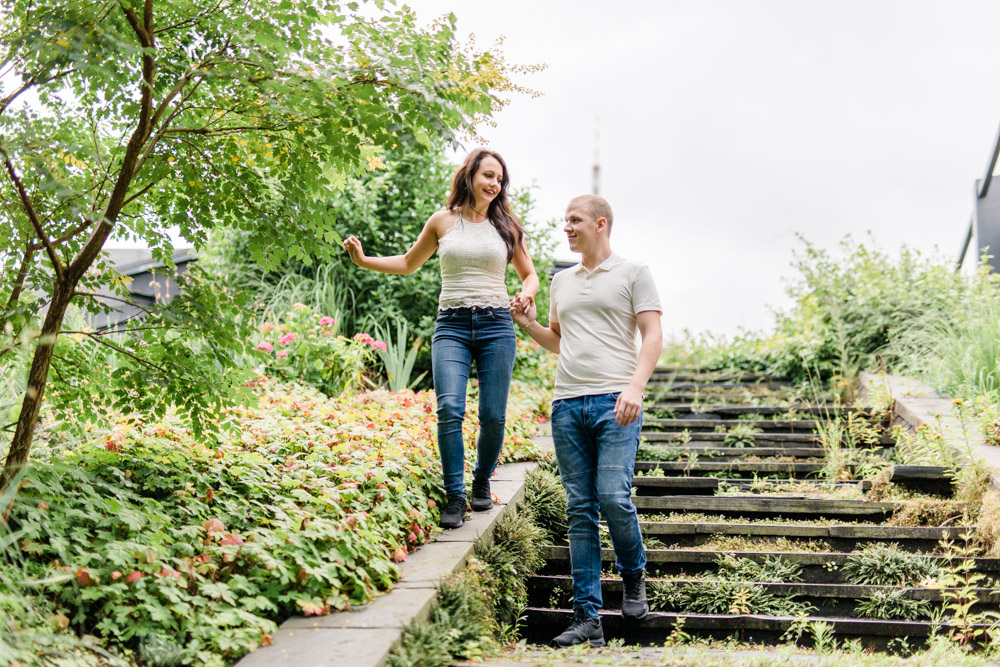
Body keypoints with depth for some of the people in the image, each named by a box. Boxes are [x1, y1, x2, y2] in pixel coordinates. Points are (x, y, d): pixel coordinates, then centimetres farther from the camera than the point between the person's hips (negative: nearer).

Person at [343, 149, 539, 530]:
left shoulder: (506, 225, 11)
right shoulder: (443, 221, 10)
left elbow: (530, 274, 19)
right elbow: (408, 263, 22)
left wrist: (527, 292, -4)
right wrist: (363, 260, 10)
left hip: (496, 326, 1)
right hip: (452, 325, -1)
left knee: (493, 415, -3)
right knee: (450, 409, -18)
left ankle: (482, 484, 23)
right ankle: (455, 497, -9)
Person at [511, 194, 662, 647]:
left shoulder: (632, 274, 6)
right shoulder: (562, 281, 21)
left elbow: (652, 336, -1)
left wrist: (635, 388, -14)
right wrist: (529, 324, 10)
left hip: (614, 402, -5)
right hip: (567, 403, 5)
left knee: (614, 498, -15)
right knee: (580, 509, 2)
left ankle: (633, 575, 15)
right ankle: (587, 618, 4)